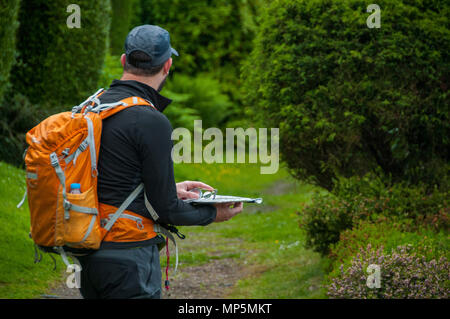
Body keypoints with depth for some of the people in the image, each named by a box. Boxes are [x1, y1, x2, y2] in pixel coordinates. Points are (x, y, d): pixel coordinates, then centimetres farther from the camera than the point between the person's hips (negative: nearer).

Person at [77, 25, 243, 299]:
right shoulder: (152, 122, -17)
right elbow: (166, 211, -13)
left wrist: (170, 190, 21)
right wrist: (213, 214, 5)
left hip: (87, 252, 8)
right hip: (127, 258, -8)